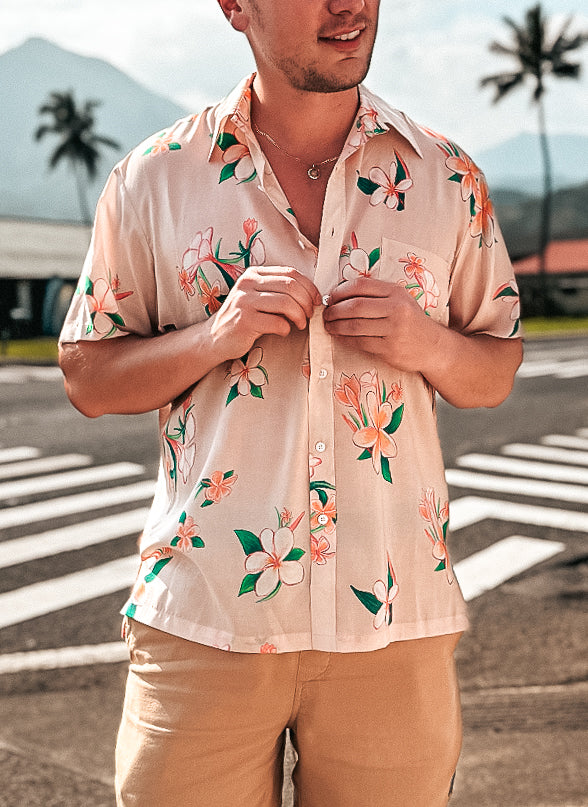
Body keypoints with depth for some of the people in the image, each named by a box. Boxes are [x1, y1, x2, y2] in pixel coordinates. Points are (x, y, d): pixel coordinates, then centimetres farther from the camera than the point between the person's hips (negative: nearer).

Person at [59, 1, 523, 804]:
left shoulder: (447, 179, 5)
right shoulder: (155, 178, 2)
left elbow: (496, 374, 13)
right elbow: (88, 378, 5)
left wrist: (429, 345, -9)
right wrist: (214, 336, -13)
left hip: (396, 619, 2)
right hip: (205, 618, -1)